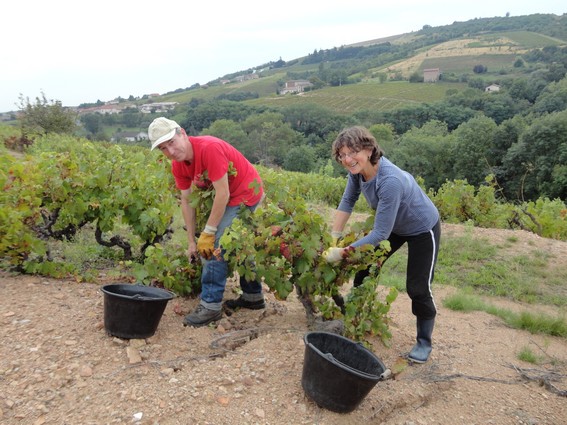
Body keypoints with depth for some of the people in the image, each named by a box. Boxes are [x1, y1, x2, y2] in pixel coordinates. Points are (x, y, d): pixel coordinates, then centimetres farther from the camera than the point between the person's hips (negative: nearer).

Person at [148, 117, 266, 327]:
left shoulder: (209, 148, -30)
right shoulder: (178, 165, -5)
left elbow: (223, 194, -29)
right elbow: (187, 201, -2)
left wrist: (208, 233, -24)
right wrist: (191, 241, -4)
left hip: (245, 193, -9)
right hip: (232, 196, 9)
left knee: (214, 245, -14)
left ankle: (210, 305, -5)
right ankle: (253, 296, 35)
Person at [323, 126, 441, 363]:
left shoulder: (390, 181, -41)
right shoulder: (358, 169, -20)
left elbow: (380, 234, -36)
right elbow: (347, 201, -5)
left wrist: (342, 252, -33)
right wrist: (334, 238, -9)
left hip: (422, 230, -7)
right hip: (394, 226, 8)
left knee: (418, 288, -3)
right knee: (364, 269, 9)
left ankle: (424, 342, 22)